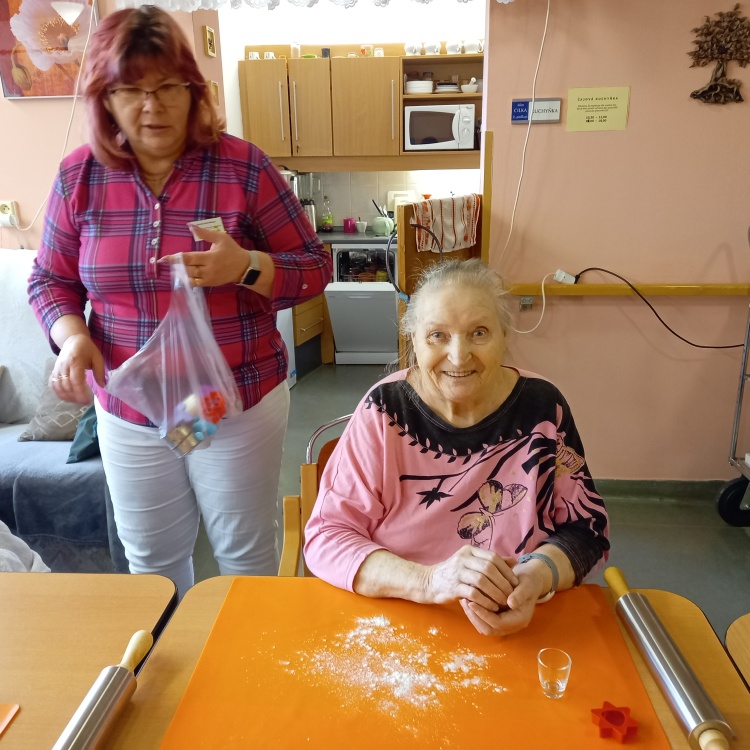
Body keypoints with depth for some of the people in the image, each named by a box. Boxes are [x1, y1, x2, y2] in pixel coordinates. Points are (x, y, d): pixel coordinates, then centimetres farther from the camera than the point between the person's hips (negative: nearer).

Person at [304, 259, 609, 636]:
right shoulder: (384, 411, -10)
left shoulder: (541, 406, -6)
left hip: (522, 630, 4)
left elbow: (585, 527, 1)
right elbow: (327, 536, -10)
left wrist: (537, 575, -20)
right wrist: (427, 580, -25)